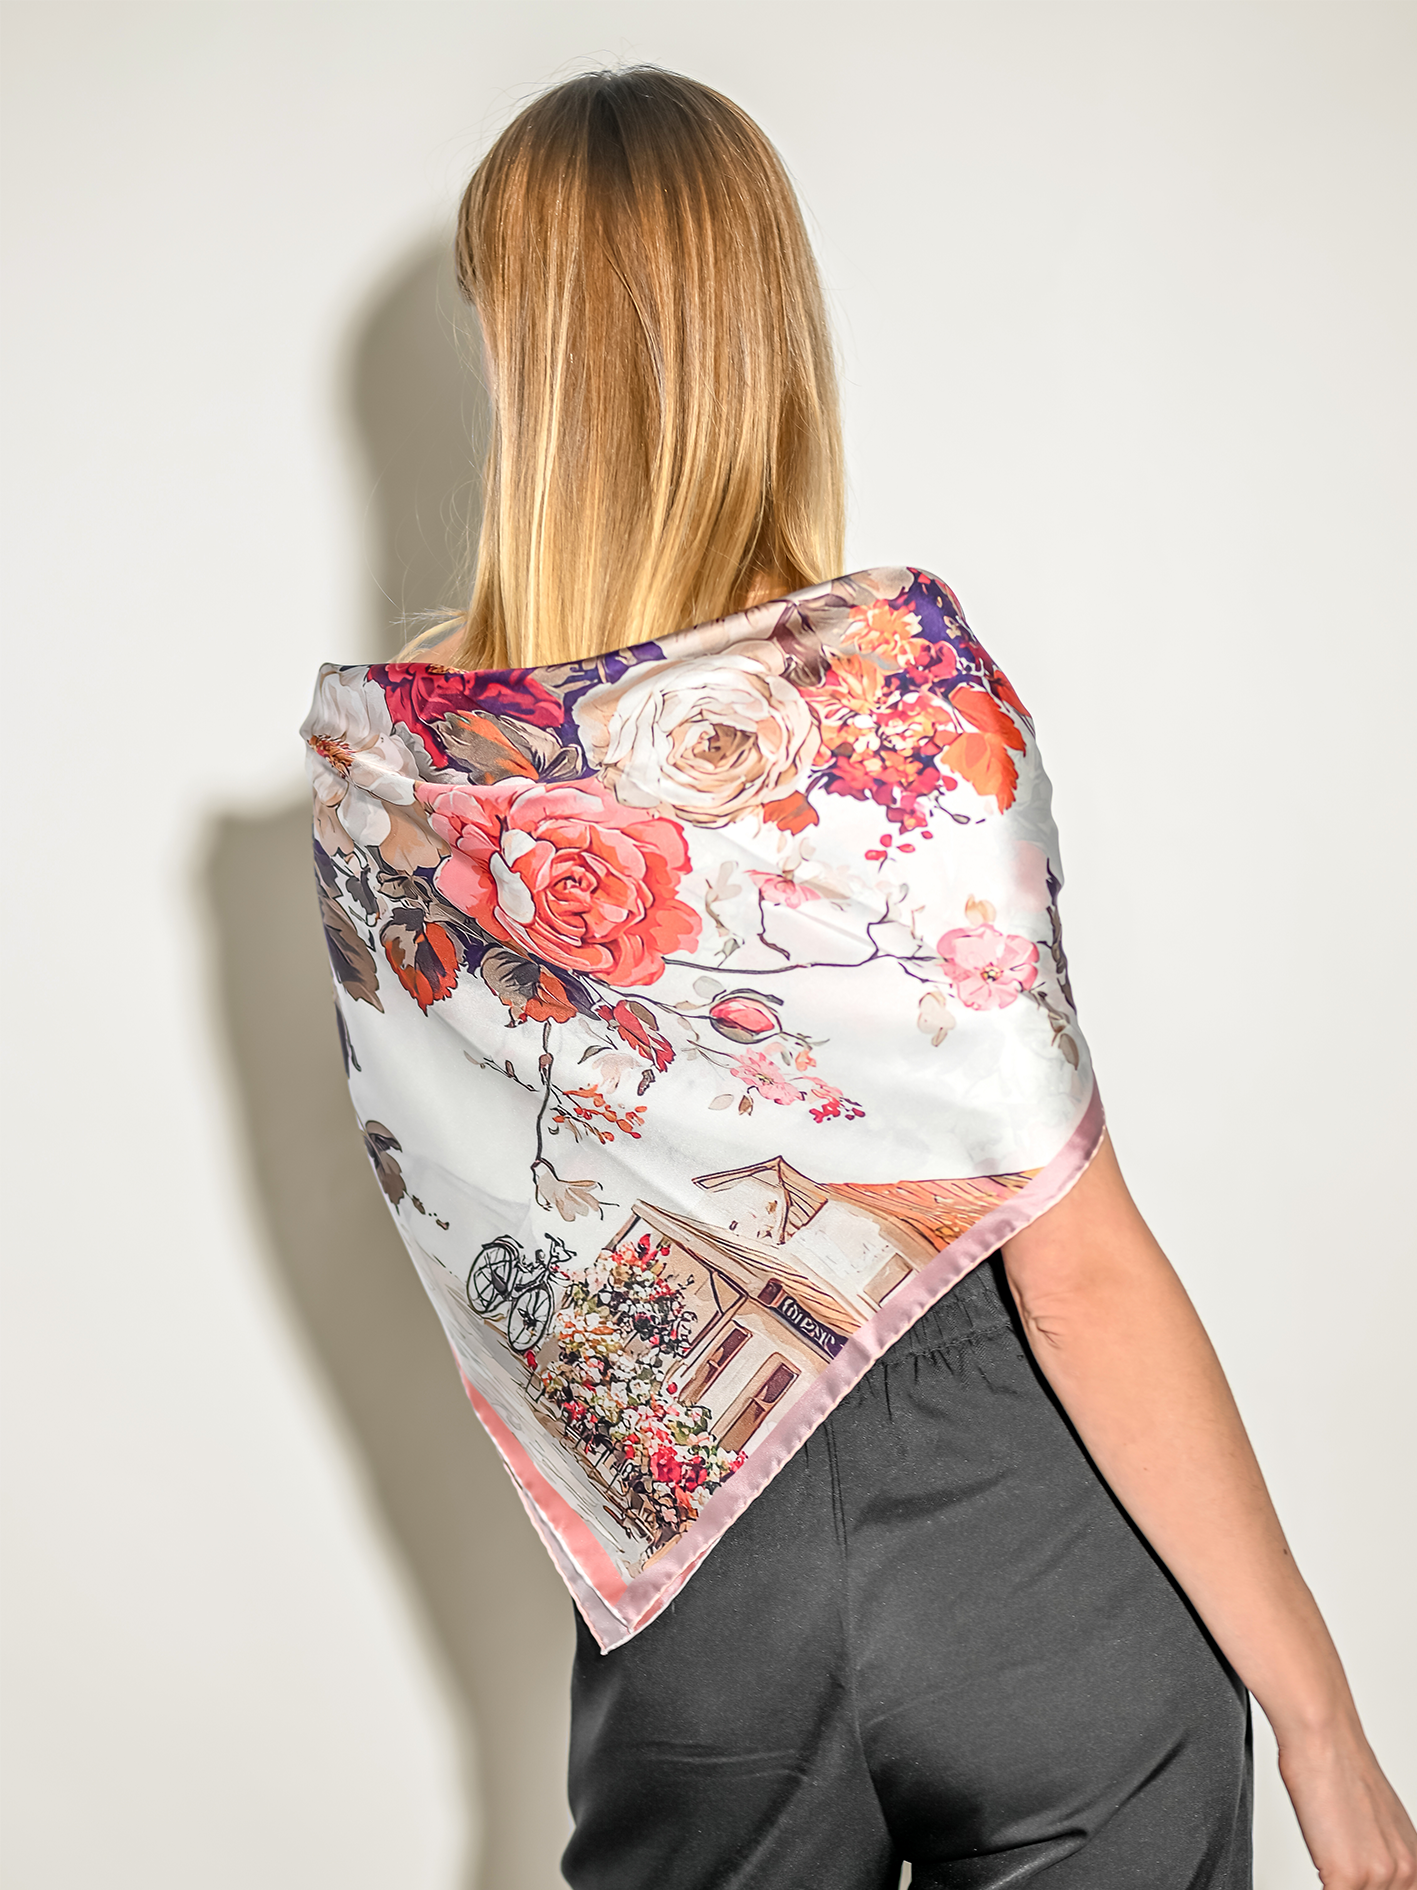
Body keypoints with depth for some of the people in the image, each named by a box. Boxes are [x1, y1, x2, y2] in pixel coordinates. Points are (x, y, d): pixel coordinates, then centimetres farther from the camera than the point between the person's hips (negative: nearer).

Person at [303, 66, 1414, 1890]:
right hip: (1046, 1599, -2)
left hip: (694, 1629, 3)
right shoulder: (894, 688, -21)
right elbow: (1080, 1272, -20)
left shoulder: (378, 768, -8)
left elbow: (480, 1234, 4)